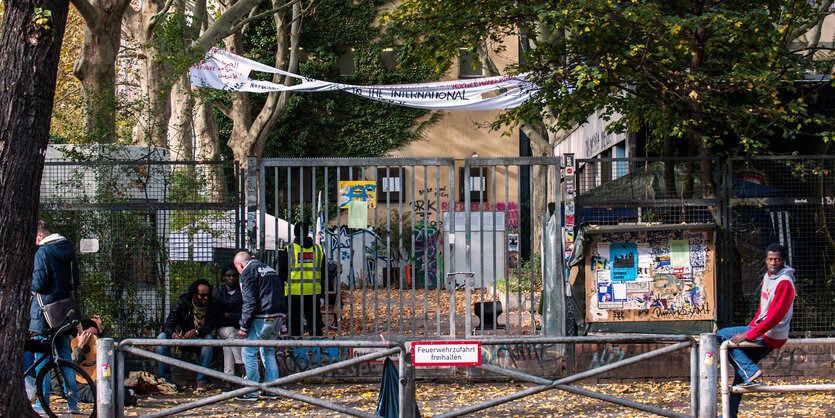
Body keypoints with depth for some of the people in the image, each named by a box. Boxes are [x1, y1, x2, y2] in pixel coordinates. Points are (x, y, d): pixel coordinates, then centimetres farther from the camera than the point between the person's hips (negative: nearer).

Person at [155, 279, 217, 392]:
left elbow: (210, 326, -17)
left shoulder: (210, 306, -6)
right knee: (162, 337, -27)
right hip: (181, 335, 0)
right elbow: (168, 325, -16)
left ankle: (202, 379, -33)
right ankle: (165, 377, -23)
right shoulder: (183, 303, -10)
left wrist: (196, 331, -38)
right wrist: (173, 335, -40)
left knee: (208, 338, -35)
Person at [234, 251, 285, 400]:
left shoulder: (248, 272, -4)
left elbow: (250, 302, -13)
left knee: (248, 352, -1)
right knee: (268, 351, 18)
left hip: (262, 319, -8)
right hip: (277, 317, 8)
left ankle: (252, 392, -2)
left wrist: (244, 326, -10)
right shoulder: (268, 269, 21)